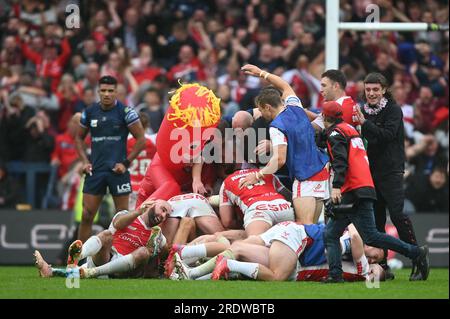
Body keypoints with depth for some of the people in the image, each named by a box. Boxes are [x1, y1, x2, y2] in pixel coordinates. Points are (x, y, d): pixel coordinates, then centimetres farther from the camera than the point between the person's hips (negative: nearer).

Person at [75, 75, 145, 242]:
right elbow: (79, 137, 17)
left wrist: (126, 163, -9)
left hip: (117, 170, -3)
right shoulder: (89, 112, 5)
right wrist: (85, 161, 4)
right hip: (95, 170, 3)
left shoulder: (125, 111, -6)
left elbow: (141, 139, -3)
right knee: (86, 215, 1)